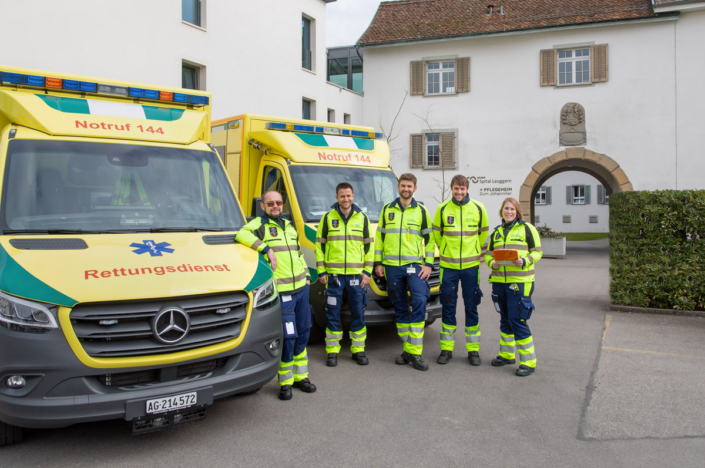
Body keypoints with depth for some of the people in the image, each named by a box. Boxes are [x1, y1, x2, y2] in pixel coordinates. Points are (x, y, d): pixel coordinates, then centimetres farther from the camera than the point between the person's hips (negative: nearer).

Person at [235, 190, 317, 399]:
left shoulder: (289, 225, 19)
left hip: (301, 288, 7)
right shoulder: (259, 224, -4)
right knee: (288, 337, -7)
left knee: (302, 334, 13)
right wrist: (267, 249, -28)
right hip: (281, 292, -7)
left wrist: (306, 274, 21)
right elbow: (242, 235, -26)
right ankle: (285, 382, 10)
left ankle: (300, 376, 28)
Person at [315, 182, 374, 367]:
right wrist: (321, 271, 0)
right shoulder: (328, 218, 3)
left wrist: (367, 272, 3)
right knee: (333, 314, 3)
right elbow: (319, 245, 6)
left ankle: (358, 350, 18)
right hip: (333, 275, -1)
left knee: (358, 313, 6)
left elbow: (369, 246, 9)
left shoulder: (362, 218, 7)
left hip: (356, 274, 1)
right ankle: (332, 352, 14)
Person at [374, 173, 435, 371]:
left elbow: (429, 239, 8)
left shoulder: (421, 211, 7)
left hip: (414, 265, -2)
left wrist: (428, 264, 0)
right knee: (400, 308, 6)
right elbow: (379, 237, 13)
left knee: (420, 302, -17)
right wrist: (378, 263, 7)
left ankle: (414, 352, -12)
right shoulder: (387, 210, 11)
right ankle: (408, 349, 16)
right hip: (391, 266, 2)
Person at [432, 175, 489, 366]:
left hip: (471, 265, 0)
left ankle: (473, 350, 16)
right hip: (448, 266, 0)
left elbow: (483, 232, 14)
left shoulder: (478, 208, 0)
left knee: (471, 308, 5)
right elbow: (436, 233, 13)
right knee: (448, 308, 5)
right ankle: (446, 349, 15)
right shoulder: (442, 209, -1)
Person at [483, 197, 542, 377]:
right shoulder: (496, 232, 15)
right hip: (499, 280, 6)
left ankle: (528, 361, 1)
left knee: (517, 320, -9)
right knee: (505, 319, 14)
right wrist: (492, 263, -4)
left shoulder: (526, 228, 0)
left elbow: (537, 252, -1)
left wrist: (524, 261, -19)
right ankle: (507, 354, 27)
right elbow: (489, 253, 17)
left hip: (519, 281, -6)